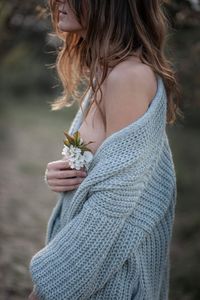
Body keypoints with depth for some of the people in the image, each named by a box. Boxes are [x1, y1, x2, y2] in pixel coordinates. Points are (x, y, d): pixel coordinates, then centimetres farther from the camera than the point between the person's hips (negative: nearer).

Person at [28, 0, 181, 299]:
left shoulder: (130, 75, -23)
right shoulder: (105, 70, 5)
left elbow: (115, 198, -24)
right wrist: (62, 174, -6)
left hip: (113, 259, -8)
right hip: (90, 249, 8)